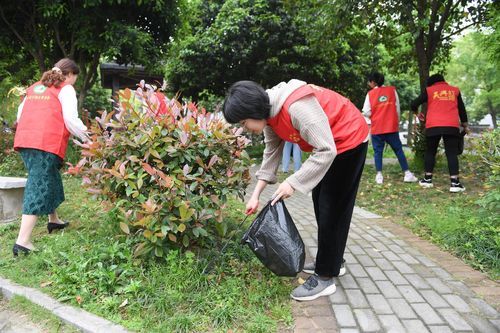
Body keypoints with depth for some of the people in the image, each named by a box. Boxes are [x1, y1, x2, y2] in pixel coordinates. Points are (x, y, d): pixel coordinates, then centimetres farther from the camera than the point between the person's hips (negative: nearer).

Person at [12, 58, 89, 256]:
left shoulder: (34, 87, 23)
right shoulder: (66, 89, 4)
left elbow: (20, 114, 23)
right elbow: (70, 119, -6)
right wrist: (86, 137, 6)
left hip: (24, 141, 7)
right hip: (47, 143, -7)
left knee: (49, 179, 23)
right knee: (39, 187, -7)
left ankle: (53, 220, 38)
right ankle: (22, 241, -11)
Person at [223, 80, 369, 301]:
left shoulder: (297, 107, -35)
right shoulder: (270, 113, -6)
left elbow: (326, 151, -32)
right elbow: (271, 153, 0)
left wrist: (293, 183, -28)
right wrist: (256, 195, -3)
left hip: (349, 139, -9)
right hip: (327, 144, 9)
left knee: (333, 208, -7)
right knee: (321, 202, 15)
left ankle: (325, 277, 3)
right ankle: (332, 261, 30)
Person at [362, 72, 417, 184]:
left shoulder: (370, 94, -1)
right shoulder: (392, 90, 5)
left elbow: (367, 113, -5)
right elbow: (398, 109, 6)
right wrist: (397, 123, 17)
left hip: (377, 128, -1)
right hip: (391, 127, 2)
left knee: (378, 151, 5)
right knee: (398, 150, 8)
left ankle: (379, 175, -1)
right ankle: (407, 174, 8)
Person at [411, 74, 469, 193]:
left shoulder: (429, 90, 10)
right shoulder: (455, 90, 17)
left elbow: (414, 105, 8)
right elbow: (462, 110, 20)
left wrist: (416, 111, 30)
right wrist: (465, 125, 30)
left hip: (433, 126, -1)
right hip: (452, 126, 1)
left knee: (430, 152, 12)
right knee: (452, 153, 0)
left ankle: (427, 179, 12)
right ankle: (454, 183, -8)